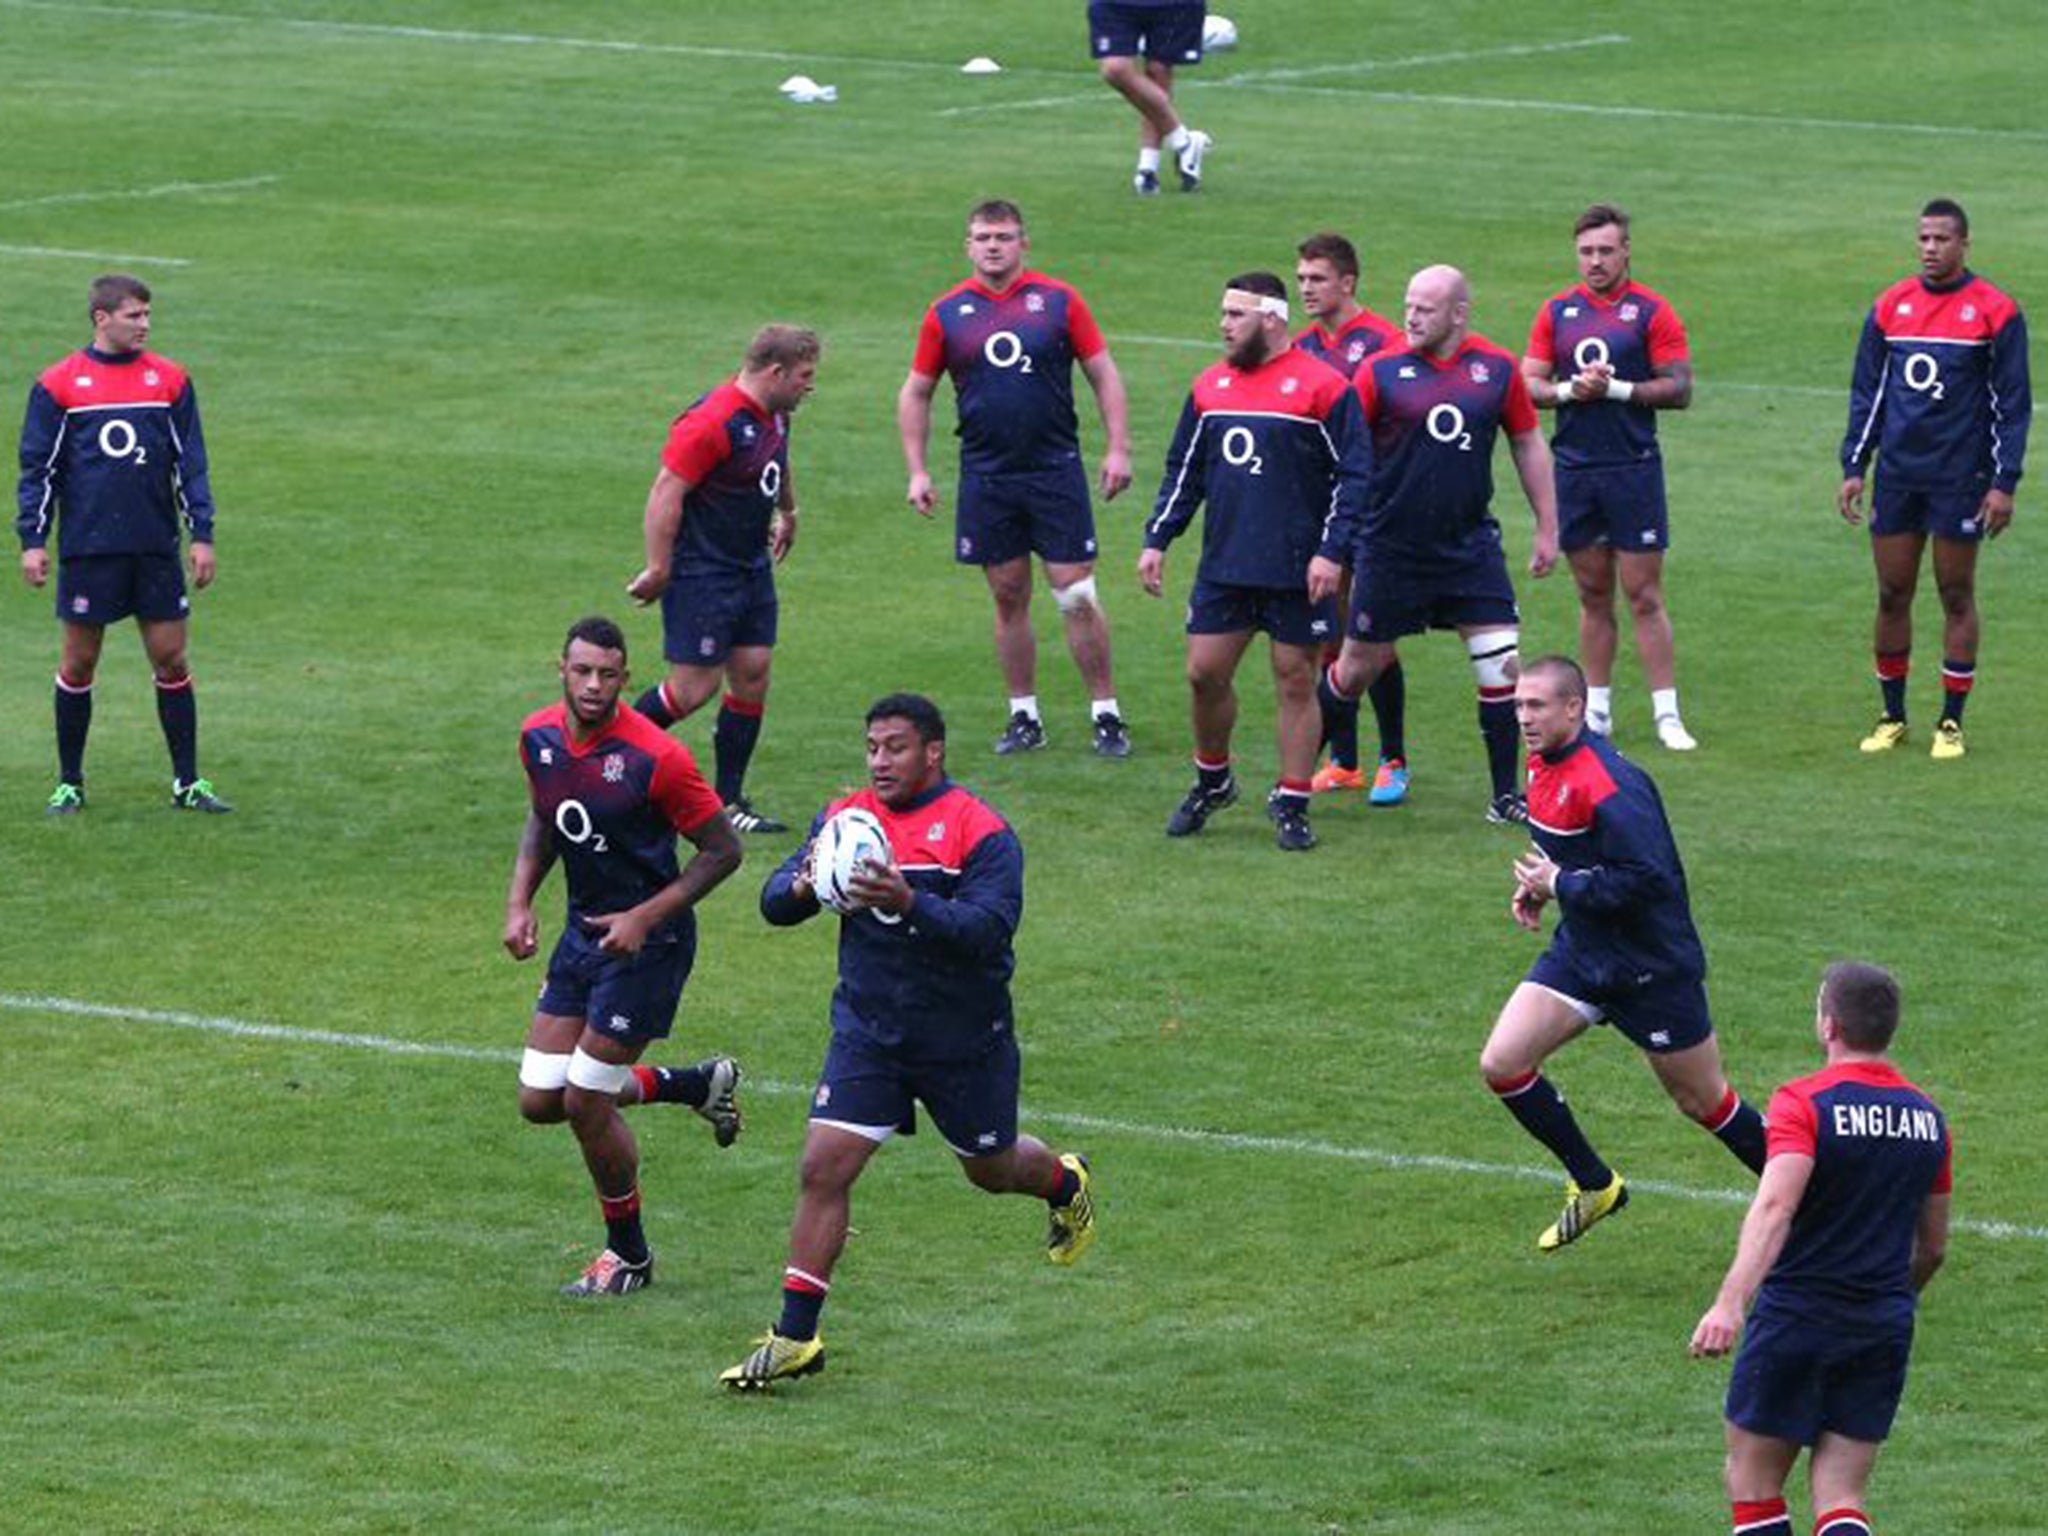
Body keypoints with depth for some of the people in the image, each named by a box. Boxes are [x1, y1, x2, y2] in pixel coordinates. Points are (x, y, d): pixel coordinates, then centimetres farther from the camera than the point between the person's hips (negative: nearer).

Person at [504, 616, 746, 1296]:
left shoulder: (654, 756, -22)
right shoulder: (539, 736, -2)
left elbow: (722, 849, -14)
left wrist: (645, 917, -21)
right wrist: (520, 901, 3)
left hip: (648, 942, -7)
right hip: (582, 932, 7)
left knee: (585, 1102, -5)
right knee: (540, 1101, 6)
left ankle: (629, 1254, 18)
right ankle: (698, 1084, 28)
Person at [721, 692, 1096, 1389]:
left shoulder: (980, 830, -15)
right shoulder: (844, 817, 1)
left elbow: (988, 927, -26)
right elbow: (774, 903, 0)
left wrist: (909, 902, -41)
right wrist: (802, 887, -24)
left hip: (965, 1038, -3)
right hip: (867, 1030, 3)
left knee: (990, 1168, 17)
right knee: (823, 1166, -10)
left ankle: (1066, 1182, 54)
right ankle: (795, 1336, -5)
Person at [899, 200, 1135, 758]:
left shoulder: (1058, 301, 0)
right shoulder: (947, 312, 4)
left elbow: (1103, 373, 4)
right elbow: (916, 393, 11)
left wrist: (1118, 449, -3)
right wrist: (917, 471, 5)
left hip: (1056, 471, -2)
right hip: (986, 477, 2)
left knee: (1077, 596, -4)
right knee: (1009, 598, 6)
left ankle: (1105, 714, 4)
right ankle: (1024, 717, 15)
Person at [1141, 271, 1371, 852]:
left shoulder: (1323, 386, -7)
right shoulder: (1211, 384, 11)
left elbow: (1354, 474, -8)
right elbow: (1183, 470, 18)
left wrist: (1330, 551, -15)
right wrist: (1157, 540, 10)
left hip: (1297, 572, -5)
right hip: (1223, 564, 5)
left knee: (1295, 680, 2)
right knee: (1205, 673, 4)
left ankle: (1292, 804, 10)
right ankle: (1211, 782, 25)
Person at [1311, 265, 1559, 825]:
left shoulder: (1496, 369, 0)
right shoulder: (1381, 370, -7)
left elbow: (1528, 444, 12)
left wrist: (1547, 528, 12)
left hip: (1470, 544, 2)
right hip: (1391, 548, -2)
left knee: (1501, 666, -4)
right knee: (1359, 668, 5)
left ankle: (1505, 796, 6)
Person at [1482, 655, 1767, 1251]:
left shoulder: (1607, 783, -26)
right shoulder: (1544, 765, 4)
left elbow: (1646, 878, -30)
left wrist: (1560, 886, -21)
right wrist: (1537, 884, 4)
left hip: (1651, 966, -8)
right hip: (1582, 952, 8)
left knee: (1703, 1101, 4)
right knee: (1501, 1063, -4)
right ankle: (1594, 1184, 13)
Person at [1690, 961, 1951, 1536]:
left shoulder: (1803, 1102, -12)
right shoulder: (1926, 1116, 7)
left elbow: (1775, 1206, -28)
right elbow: (1933, 1246, 16)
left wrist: (1730, 1302, -37)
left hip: (1796, 1317, -5)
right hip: (1885, 1330, 5)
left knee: (1752, 1483, 11)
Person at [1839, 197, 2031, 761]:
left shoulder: (1995, 312, -4)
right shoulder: (1890, 306, 7)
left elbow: (2012, 403, -3)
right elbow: (1867, 393, 13)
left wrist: (2004, 483, -8)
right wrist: (1853, 468, 6)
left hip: (1960, 477, -3)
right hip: (1897, 476, 3)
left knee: (1957, 596, 2)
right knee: (1892, 595, 5)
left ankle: (1952, 723, 10)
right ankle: (1892, 717, 15)